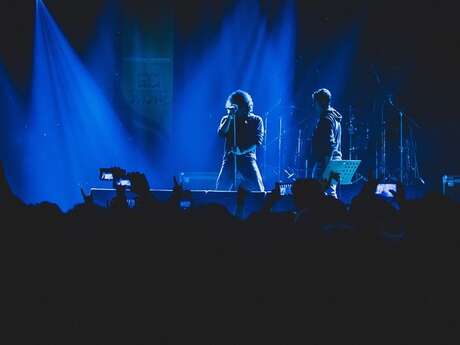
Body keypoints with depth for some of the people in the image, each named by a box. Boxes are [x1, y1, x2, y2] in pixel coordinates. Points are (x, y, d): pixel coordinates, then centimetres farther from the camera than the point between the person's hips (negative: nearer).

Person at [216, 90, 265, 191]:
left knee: (257, 189, -16)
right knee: (221, 188, -10)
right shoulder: (227, 120, 13)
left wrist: (242, 150, -16)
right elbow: (221, 133, -4)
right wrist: (230, 117, -9)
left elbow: (258, 141, -3)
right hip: (230, 158, 1)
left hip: (247, 158, -1)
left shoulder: (256, 120, 8)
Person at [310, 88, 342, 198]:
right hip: (335, 162, 10)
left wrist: (325, 166, -23)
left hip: (325, 162, -10)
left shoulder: (326, 120, -14)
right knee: (331, 193, 11)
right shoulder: (335, 118, 18)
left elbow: (330, 145, -21)